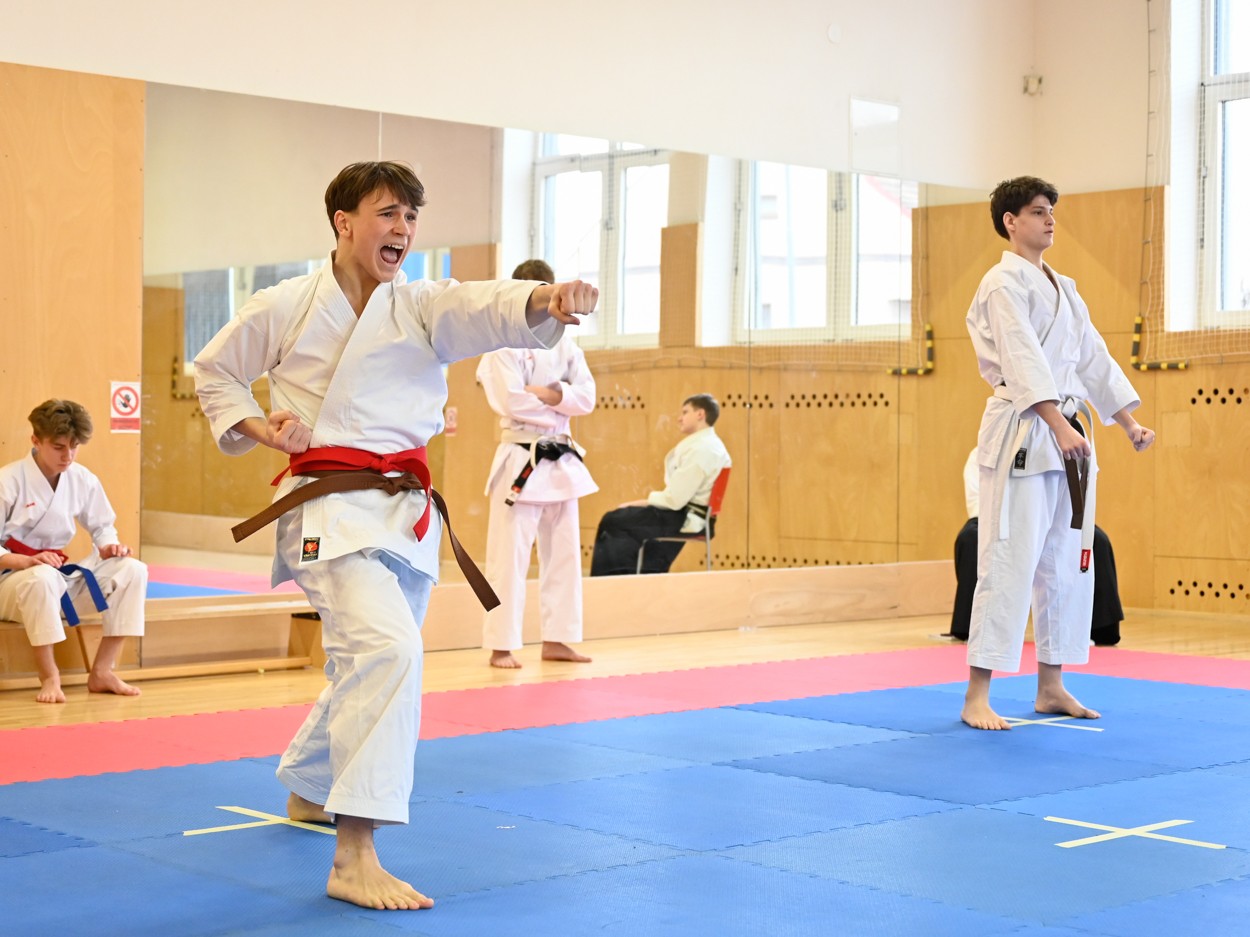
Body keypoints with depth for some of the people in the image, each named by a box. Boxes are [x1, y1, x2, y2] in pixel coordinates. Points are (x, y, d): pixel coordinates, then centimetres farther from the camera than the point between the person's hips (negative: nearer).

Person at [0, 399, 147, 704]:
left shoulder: (83, 480, 0)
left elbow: (102, 526, 13)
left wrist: (108, 545, -10)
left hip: (60, 575, 6)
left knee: (132, 570, -14)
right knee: (41, 577, -42)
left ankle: (102, 672, -8)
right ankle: (48, 676, -25)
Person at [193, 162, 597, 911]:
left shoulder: (427, 308, 3)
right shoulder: (284, 308, -2)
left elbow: (494, 309, -18)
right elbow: (214, 371, 13)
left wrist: (550, 299, -40)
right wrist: (254, 426, -5)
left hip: (406, 509, 5)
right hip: (333, 506, -5)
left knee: (368, 666, 20)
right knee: (388, 648, -28)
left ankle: (308, 791, 51)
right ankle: (355, 859, -28)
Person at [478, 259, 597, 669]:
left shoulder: (564, 345, 11)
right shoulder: (504, 344, -7)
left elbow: (586, 397, 1)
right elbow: (512, 401, -19)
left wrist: (547, 393, -14)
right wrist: (561, 401, -9)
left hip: (561, 461, 7)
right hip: (520, 460, -7)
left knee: (563, 553, 11)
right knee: (509, 555, -6)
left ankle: (556, 639, 20)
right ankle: (501, 646, 0)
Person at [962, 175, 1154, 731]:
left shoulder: (1062, 288, 19)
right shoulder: (1004, 284, -8)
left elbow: (1092, 356, 19)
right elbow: (1023, 359, -19)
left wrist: (1129, 422, 12)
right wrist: (1059, 426, -28)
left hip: (1068, 439, 9)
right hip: (1021, 436, -9)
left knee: (1067, 564, 11)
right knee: (1008, 563, -11)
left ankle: (1051, 687, 21)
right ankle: (976, 698, -7)